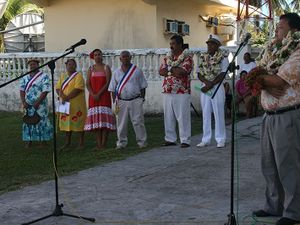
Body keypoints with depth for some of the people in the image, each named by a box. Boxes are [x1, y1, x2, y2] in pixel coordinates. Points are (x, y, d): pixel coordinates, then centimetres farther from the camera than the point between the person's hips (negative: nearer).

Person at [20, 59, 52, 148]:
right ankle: (29, 141, 18)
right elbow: (22, 90, 8)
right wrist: (24, 102, -6)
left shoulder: (44, 77, -6)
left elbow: (45, 91, -13)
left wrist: (37, 103, -18)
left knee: (41, 123, -2)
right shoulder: (25, 78, 11)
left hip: (40, 105, -5)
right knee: (28, 122, 8)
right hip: (28, 105, 5)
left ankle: (43, 142, 7)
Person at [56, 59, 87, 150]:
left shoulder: (78, 76, -5)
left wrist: (67, 98, -18)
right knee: (67, 122, 9)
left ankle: (81, 142, 6)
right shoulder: (62, 76, 15)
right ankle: (67, 142, 18)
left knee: (78, 122, -2)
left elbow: (78, 89, -16)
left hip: (77, 104, -5)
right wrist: (62, 96, -12)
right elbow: (58, 88, 9)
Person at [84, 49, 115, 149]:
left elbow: (108, 83, -7)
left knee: (104, 119, -8)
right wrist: (93, 94, -10)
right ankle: (98, 144, 3)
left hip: (104, 96, -3)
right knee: (95, 119, 0)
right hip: (93, 97, 3)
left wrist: (99, 94, -14)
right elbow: (87, 84, 5)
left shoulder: (106, 67, 3)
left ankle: (104, 144, -7)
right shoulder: (91, 69, 12)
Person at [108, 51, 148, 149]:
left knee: (138, 122, -2)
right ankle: (121, 142, 14)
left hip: (135, 101, -2)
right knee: (121, 123, 4)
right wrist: (115, 102, 2)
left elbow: (142, 87, 6)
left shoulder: (137, 71, 4)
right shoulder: (116, 73, 9)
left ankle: (142, 141, 7)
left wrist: (142, 99, 0)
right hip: (121, 101, 2)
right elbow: (113, 89, 10)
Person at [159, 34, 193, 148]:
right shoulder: (167, 57, 16)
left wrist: (169, 69, -3)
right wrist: (175, 71, -8)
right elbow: (161, 71, 4)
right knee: (168, 117, 8)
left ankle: (185, 140, 3)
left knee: (183, 117, -3)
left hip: (182, 92, -6)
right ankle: (170, 139, 17)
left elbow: (182, 71, -18)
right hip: (167, 92, 6)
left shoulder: (187, 57, -3)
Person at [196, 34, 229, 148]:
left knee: (218, 114, -1)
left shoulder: (222, 57, -3)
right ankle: (206, 139, 13)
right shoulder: (203, 57, 11)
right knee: (205, 114, 7)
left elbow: (222, 74, -11)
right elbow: (199, 73, 6)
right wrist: (206, 82, -13)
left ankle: (220, 139, 5)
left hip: (217, 87, -5)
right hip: (205, 88, 5)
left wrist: (210, 85, -17)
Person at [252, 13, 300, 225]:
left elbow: (279, 81, -21)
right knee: (269, 164, 14)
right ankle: (274, 205, 26)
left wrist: (259, 77, -3)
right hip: (270, 115, 8)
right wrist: (267, 84, -14)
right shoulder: (273, 51, 14)